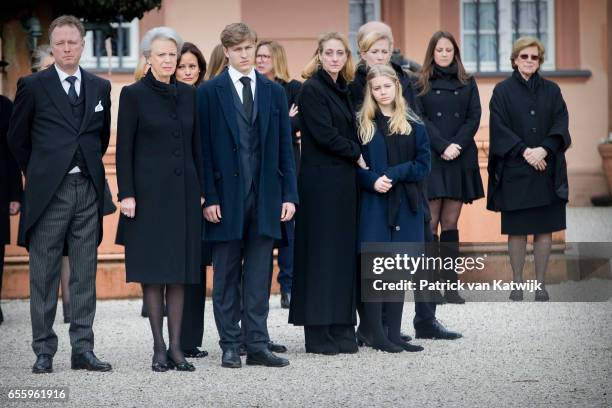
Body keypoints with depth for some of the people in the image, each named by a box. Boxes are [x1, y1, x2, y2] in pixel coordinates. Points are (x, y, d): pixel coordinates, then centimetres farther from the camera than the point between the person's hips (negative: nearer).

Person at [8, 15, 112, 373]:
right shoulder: (34, 86, 1)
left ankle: (83, 349, 10)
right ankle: (44, 351, 6)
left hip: (88, 190, 3)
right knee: (44, 276, 1)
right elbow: (17, 137, 8)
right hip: (49, 191, -3)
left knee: (85, 275, 5)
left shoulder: (100, 87, 10)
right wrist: (37, 173, 10)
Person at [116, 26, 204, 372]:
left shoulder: (188, 94, 10)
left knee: (180, 272, 3)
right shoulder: (133, 94, -2)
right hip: (150, 191, -4)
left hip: (183, 190, 4)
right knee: (153, 271, -1)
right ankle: (159, 348, 3)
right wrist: (127, 194, -10)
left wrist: (201, 190, 8)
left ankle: (176, 347, 6)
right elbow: (124, 148, -4)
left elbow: (196, 145, 13)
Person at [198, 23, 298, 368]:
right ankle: (230, 346, 10)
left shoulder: (274, 92, 10)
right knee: (227, 276, 4)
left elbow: (285, 147, 9)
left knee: (259, 275, 3)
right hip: (227, 196, -2)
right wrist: (209, 197, -9)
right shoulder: (210, 92, 1)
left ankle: (258, 345, 7)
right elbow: (205, 149, -3)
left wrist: (289, 194, 2)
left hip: (265, 196, 2)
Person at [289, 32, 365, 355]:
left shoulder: (342, 90, 15)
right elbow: (324, 134, -14)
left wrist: (354, 154, 2)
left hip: (344, 181, 8)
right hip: (320, 180, -8)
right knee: (320, 252, -5)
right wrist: (356, 155, -4)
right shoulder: (312, 89, -8)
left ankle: (341, 328, 11)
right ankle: (318, 333, -1)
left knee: (344, 252, 7)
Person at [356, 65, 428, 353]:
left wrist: (394, 175, -12)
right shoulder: (361, 124, 4)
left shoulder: (413, 125, 9)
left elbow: (423, 165, 3)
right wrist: (373, 181, -17)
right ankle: (374, 332, -2)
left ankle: (393, 332, 10)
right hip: (373, 205, -2)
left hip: (405, 205, 2)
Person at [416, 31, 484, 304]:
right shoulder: (420, 84, 6)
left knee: (450, 223, 2)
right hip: (429, 158, -2)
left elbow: (474, 118, 5)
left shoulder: (467, 83, 13)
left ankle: (450, 286, 2)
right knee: (430, 223, -7)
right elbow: (420, 119, -3)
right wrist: (443, 147, -13)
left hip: (460, 159, 2)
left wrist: (458, 146, -10)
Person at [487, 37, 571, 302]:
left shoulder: (551, 91, 9)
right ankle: (517, 284, 7)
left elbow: (561, 124, 1)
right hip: (515, 170, -2)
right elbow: (500, 127, -5)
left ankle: (541, 284, 8)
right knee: (517, 230, 0)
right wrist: (525, 152, -16)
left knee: (544, 229, 2)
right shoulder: (503, 91, 2)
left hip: (547, 169, 2)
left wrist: (543, 150, -15)